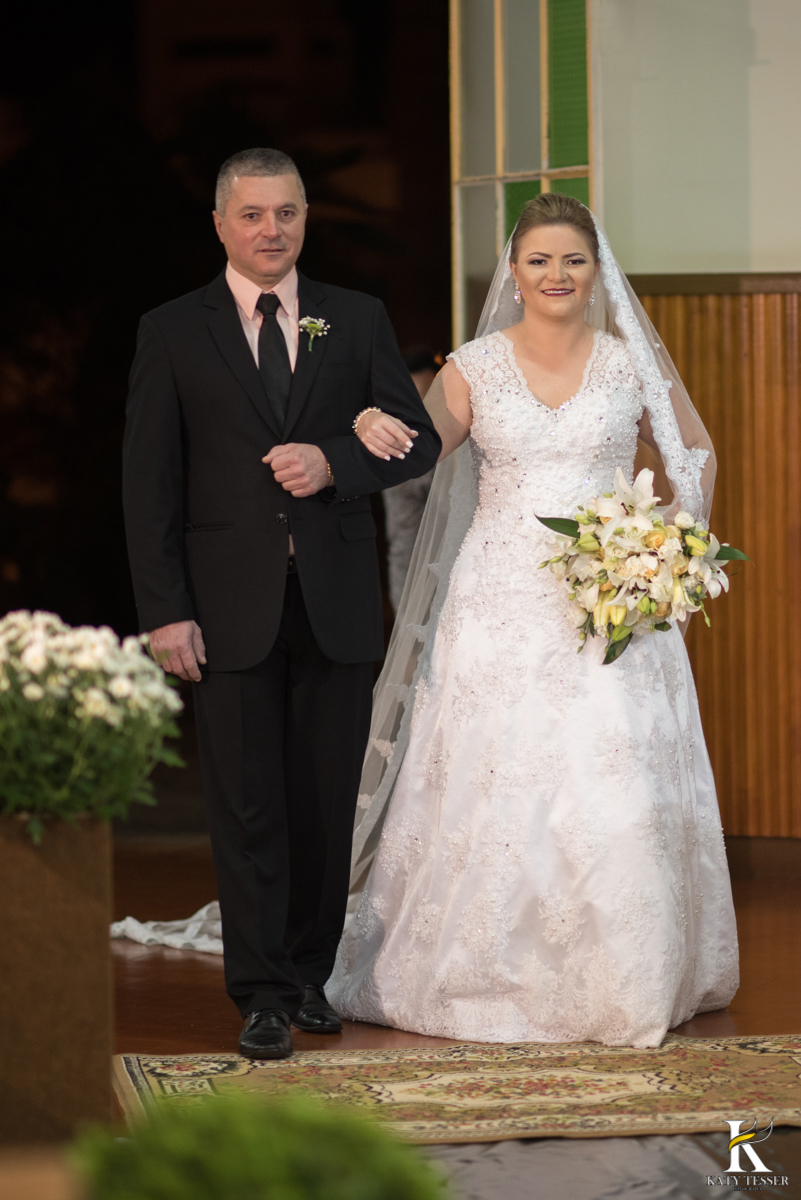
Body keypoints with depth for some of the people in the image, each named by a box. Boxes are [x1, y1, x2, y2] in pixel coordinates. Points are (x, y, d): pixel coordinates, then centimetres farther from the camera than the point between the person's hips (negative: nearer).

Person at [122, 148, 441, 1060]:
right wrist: (165, 610, -8)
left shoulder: (358, 321, 8)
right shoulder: (173, 333, 3)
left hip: (336, 601, 2)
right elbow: (149, 483, 0)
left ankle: (310, 973, 22)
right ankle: (263, 994, 5)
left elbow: (420, 441, 7)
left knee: (328, 804, 8)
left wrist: (335, 463, -13)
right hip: (232, 604, -2)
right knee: (247, 809, 0)